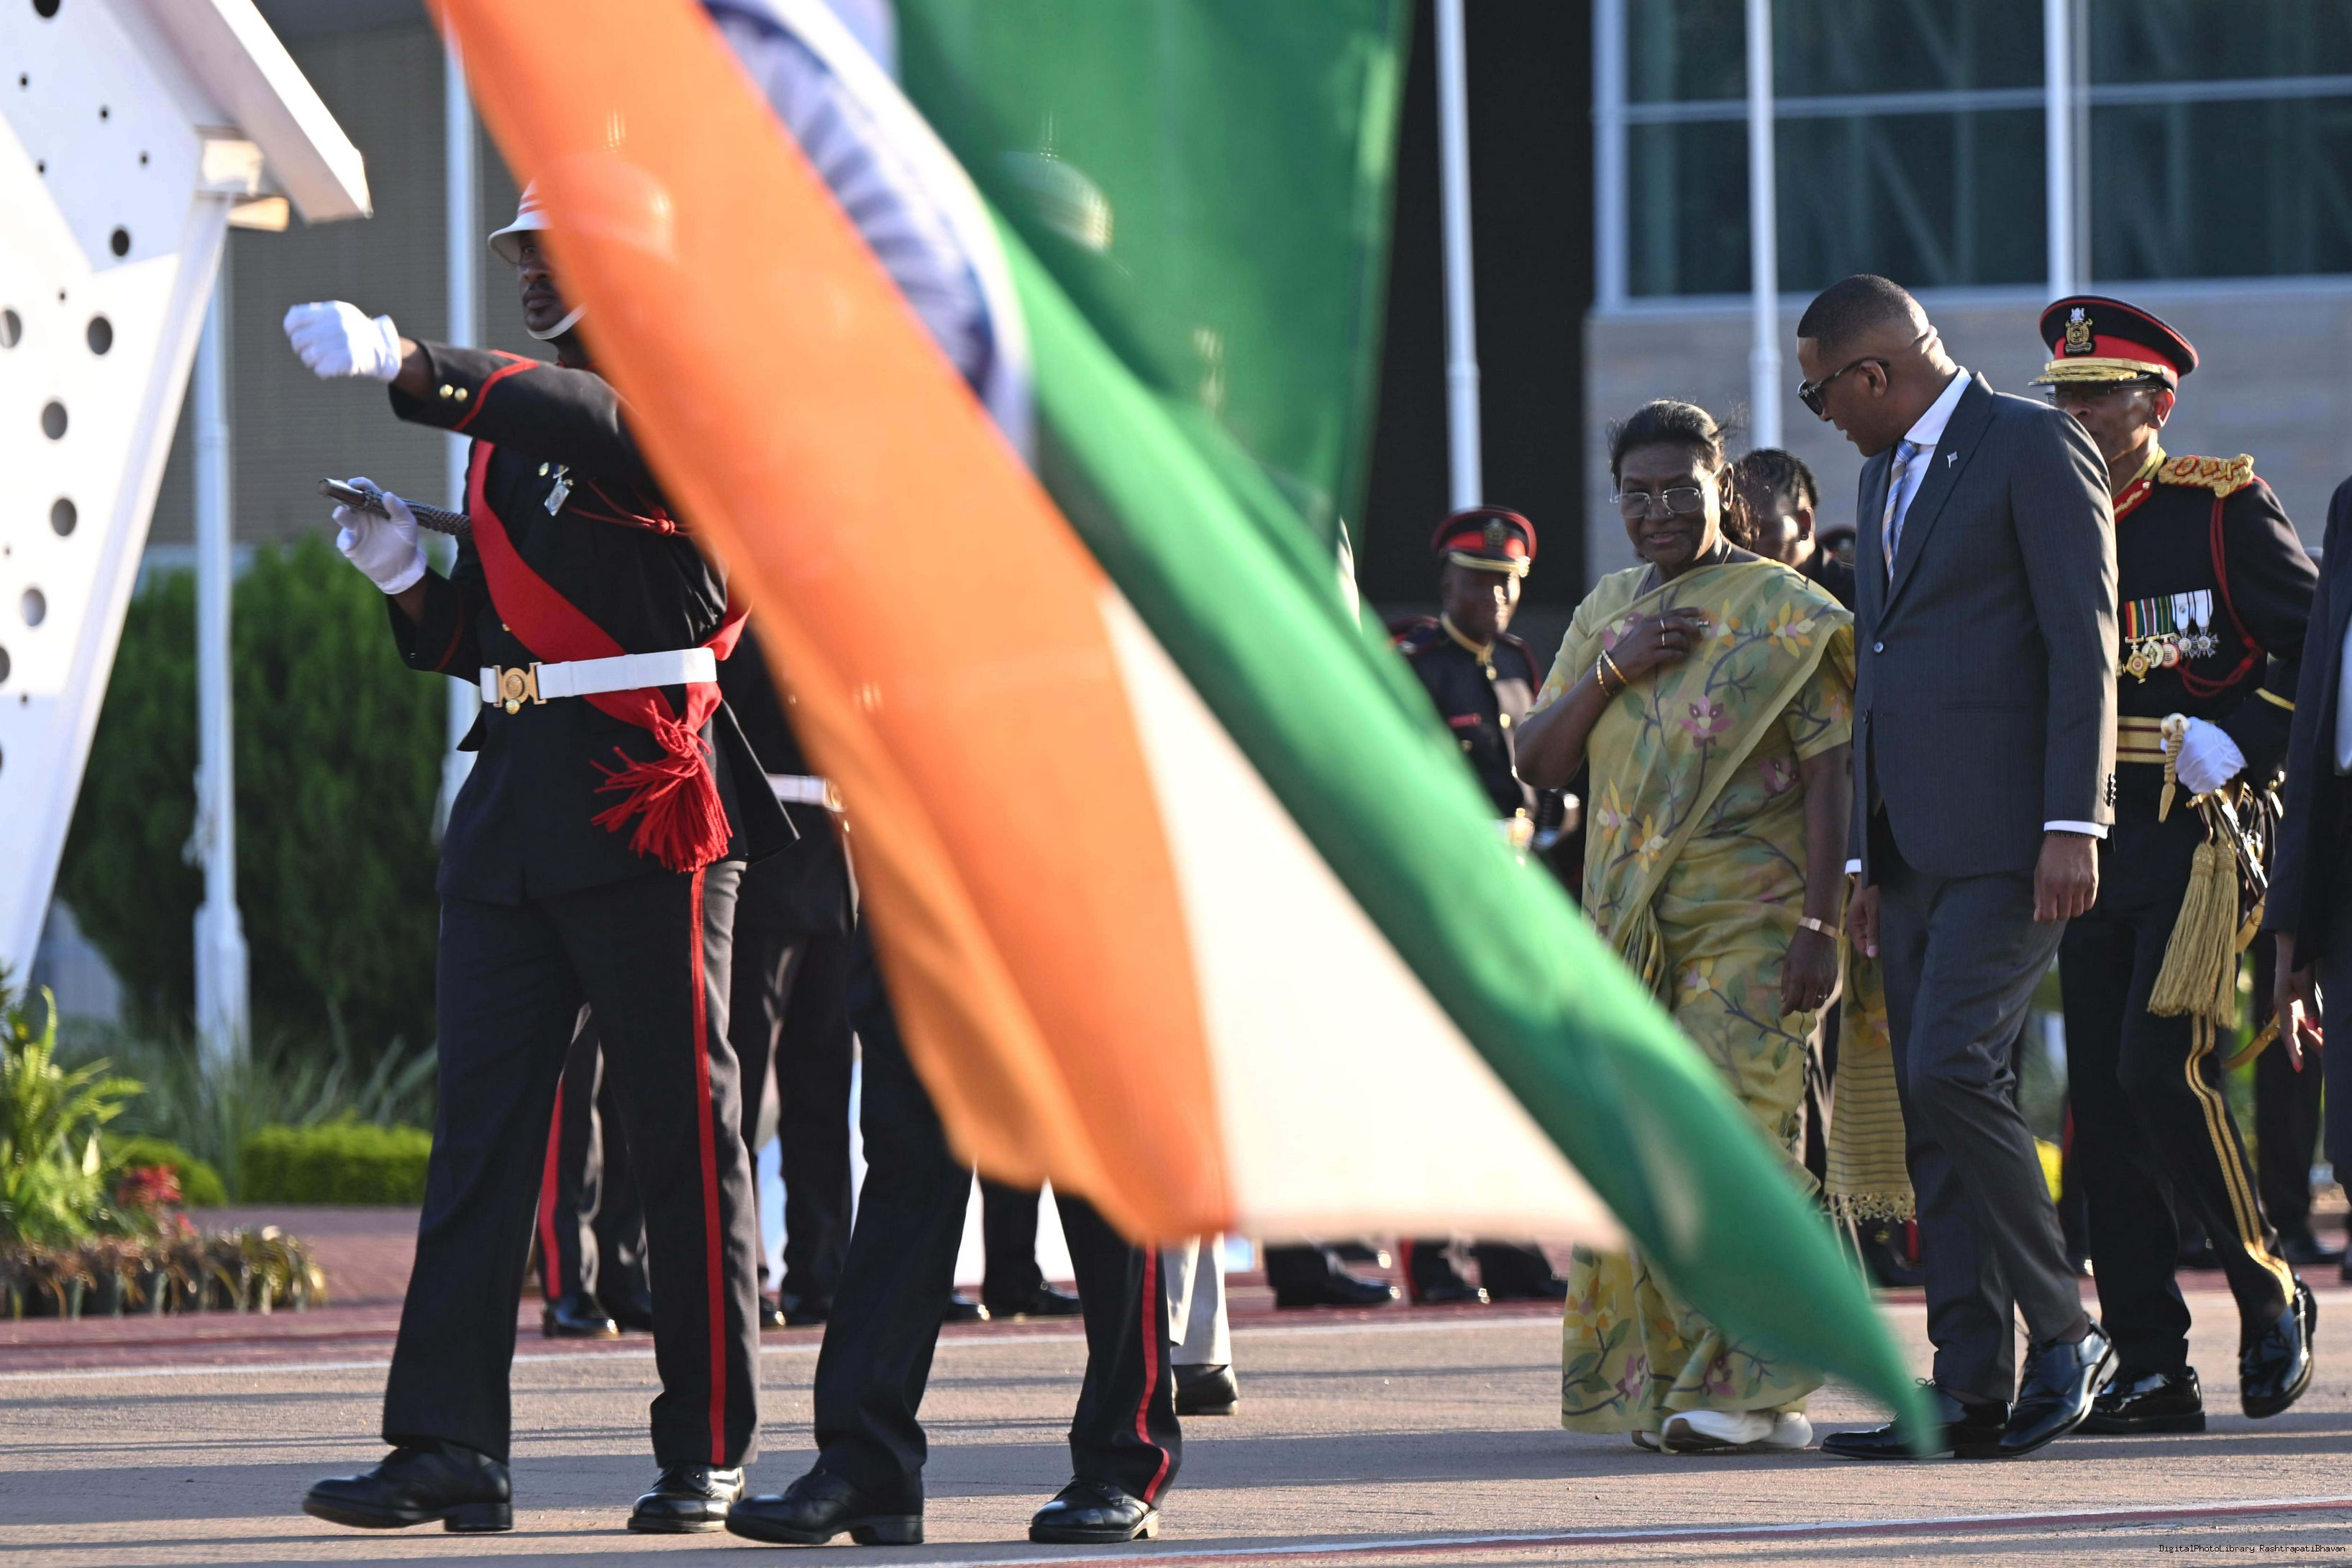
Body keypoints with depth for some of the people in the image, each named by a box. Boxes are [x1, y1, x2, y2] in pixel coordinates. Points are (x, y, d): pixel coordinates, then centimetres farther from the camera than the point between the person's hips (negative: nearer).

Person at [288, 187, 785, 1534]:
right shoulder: (514, 426, 19)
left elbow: (597, 424, -28)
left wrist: (408, 365, -37)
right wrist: (407, 576, 1)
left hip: (648, 798, -7)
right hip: (514, 803, 7)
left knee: (683, 1124, -1)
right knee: (480, 1121, -1)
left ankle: (710, 1450, 6)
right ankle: (452, 1448, -4)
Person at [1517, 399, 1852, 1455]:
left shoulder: (1783, 612, -1)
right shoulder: (1606, 613, 17)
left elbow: (1830, 774, -7)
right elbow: (1537, 763, 13)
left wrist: (1820, 925, -16)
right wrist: (1612, 671, -4)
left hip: (1749, 921, -6)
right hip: (1627, 923, 6)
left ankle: (1748, 1386, -13)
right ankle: (1662, 1381, 8)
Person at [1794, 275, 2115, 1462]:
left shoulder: (2035, 448, -5)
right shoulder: (1887, 478, 22)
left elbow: (2084, 643, -12)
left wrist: (2072, 827, -19)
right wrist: (1868, 860, 20)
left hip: (2008, 834, -9)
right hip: (1916, 846, 9)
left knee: (1953, 1070, -19)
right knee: (1935, 1108, 3)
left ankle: (2061, 1332, -8)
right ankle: (1971, 1389, 3)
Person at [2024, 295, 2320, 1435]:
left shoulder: (2223, 508, -2)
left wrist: (2235, 749, -14)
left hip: (2199, 835, -6)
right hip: (2085, 846, 6)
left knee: (2160, 1070, -16)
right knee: (2101, 1096, 1)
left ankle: (2269, 1293, 5)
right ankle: (2151, 1371, 4)